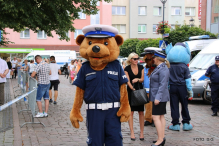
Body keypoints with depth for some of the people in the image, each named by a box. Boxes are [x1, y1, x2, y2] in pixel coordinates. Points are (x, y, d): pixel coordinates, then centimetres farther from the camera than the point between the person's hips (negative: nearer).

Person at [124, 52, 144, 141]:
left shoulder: (141, 67, 6)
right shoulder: (127, 69, -2)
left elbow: (142, 79, 4)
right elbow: (128, 81, -8)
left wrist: (138, 79, -18)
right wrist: (133, 89, -22)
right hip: (131, 91, -2)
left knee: (141, 111, 3)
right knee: (131, 111, -1)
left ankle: (141, 132, 10)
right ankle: (132, 132, 5)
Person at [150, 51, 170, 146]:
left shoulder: (163, 69, -17)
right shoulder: (159, 68, 16)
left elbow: (162, 85, -23)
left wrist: (158, 97, -26)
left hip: (159, 97, -11)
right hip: (157, 97, 11)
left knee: (156, 117, -11)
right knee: (161, 117, 11)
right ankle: (162, 138, 16)